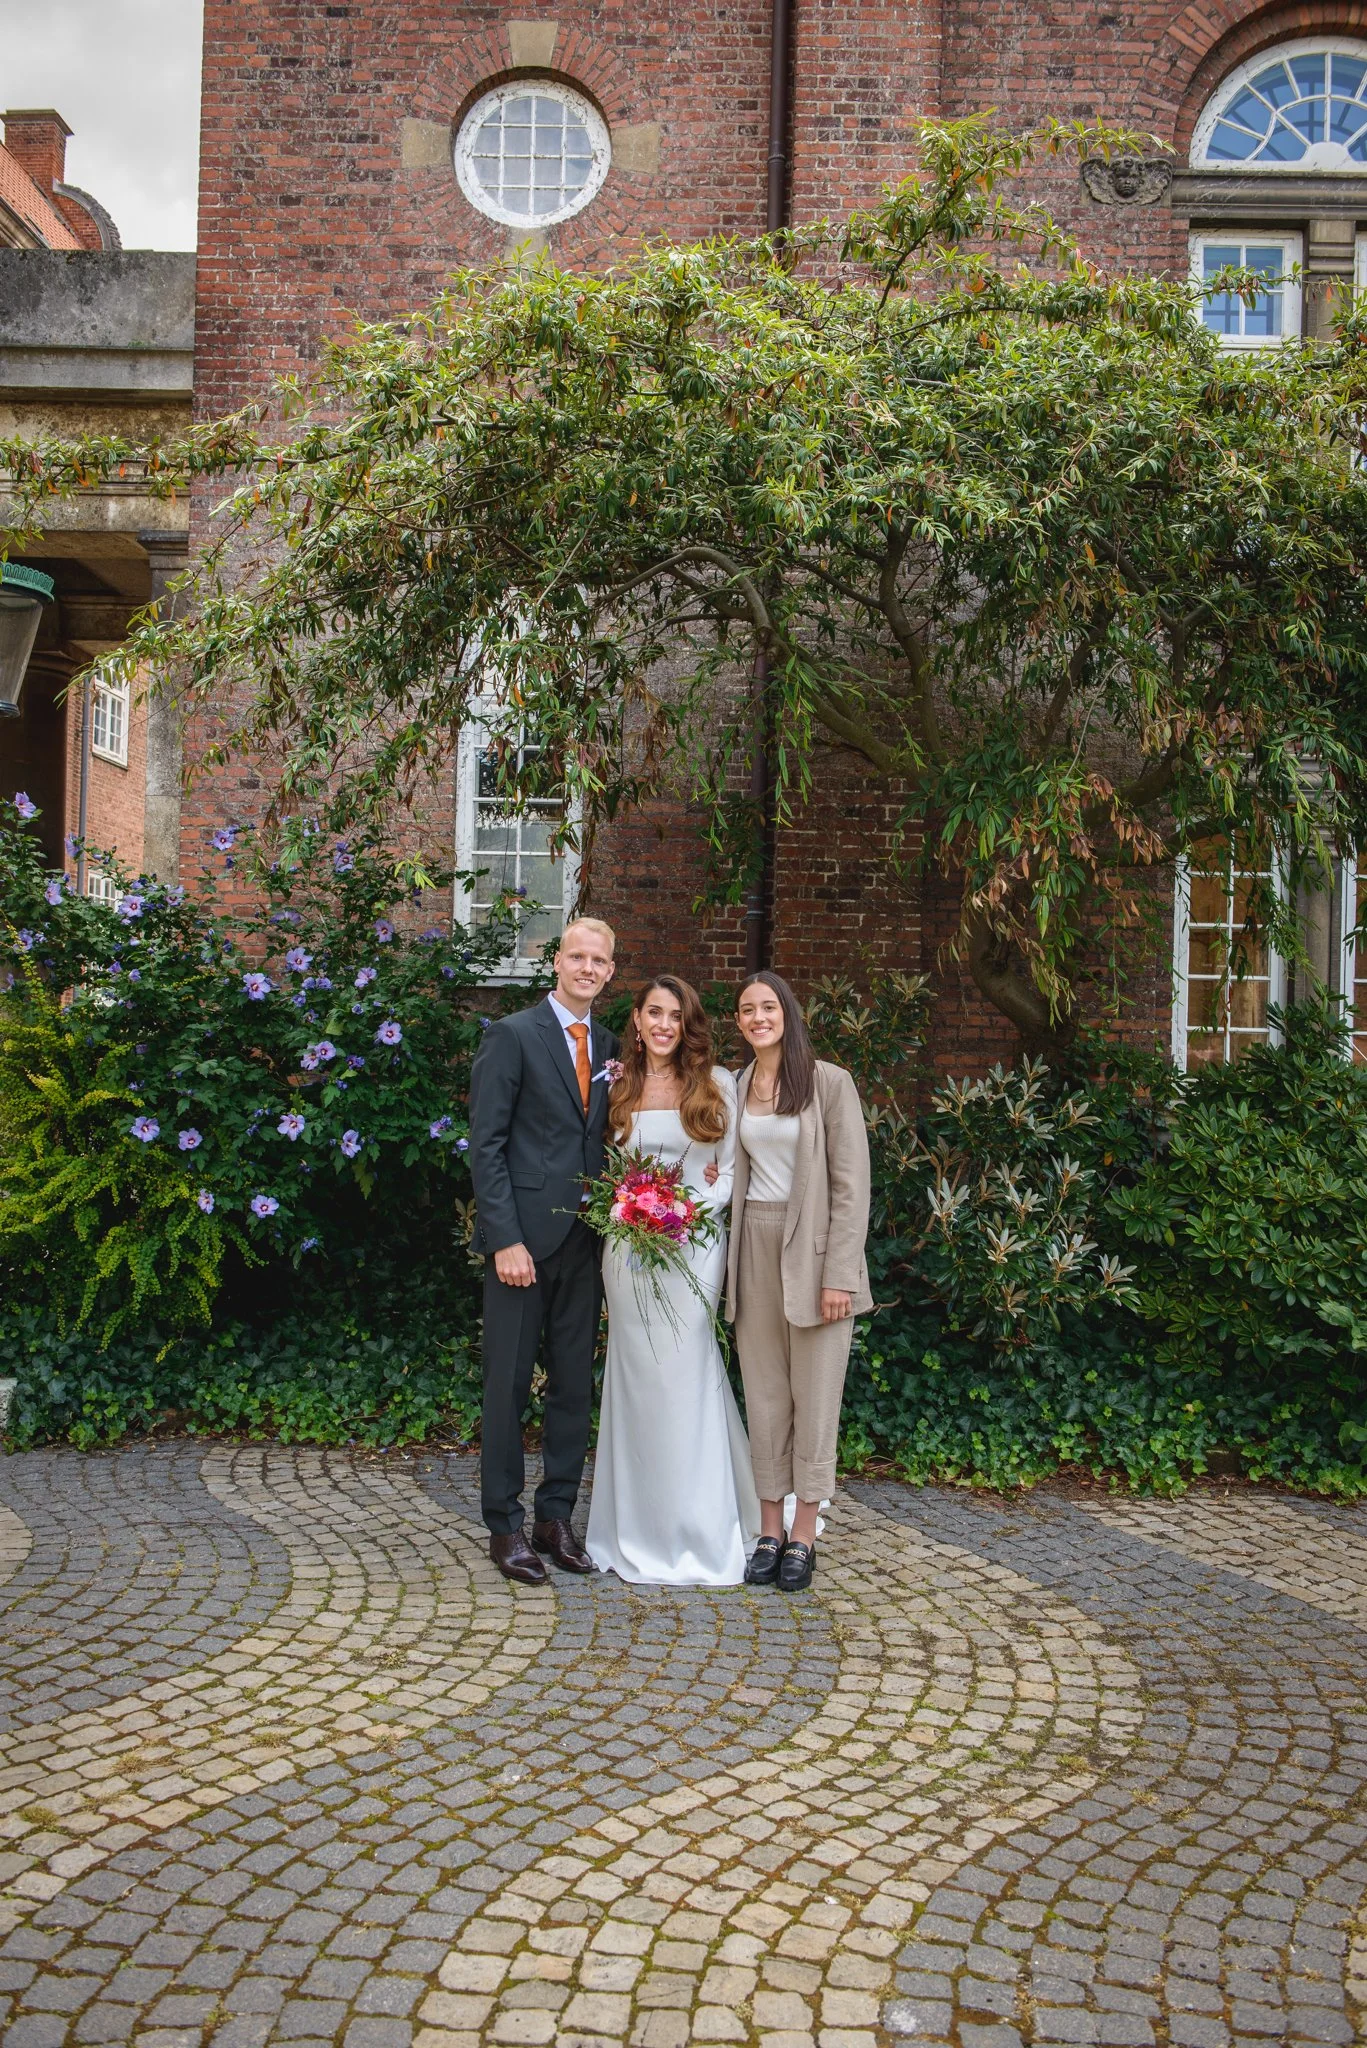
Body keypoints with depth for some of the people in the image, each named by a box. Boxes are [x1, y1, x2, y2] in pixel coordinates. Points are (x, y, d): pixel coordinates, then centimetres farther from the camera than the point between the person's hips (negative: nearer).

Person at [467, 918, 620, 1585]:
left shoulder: (609, 1047, 13)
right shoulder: (513, 1035, -5)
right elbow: (486, 1144, -10)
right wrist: (505, 1239, -16)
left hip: (584, 1241, 6)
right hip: (523, 1237, -6)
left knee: (574, 1384, 11)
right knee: (508, 1384, 2)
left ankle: (556, 1517, 23)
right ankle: (504, 1526, 14)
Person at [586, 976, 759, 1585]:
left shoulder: (718, 1085, 2)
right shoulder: (619, 1087, 8)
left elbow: (731, 1170, 2)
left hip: (693, 1245, -2)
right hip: (627, 1245, 2)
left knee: (683, 1376, -2)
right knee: (637, 1379, 6)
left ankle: (697, 1533, 11)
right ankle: (639, 1529, 17)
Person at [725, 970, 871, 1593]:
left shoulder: (828, 1082, -5)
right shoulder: (737, 1088, 11)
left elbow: (851, 1184, -8)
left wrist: (839, 1274, -14)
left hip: (813, 1249, -4)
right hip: (754, 1249, 4)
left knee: (814, 1395, 2)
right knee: (764, 1394, 8)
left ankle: (803, 1536, 11)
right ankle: (769, 1531, 16)